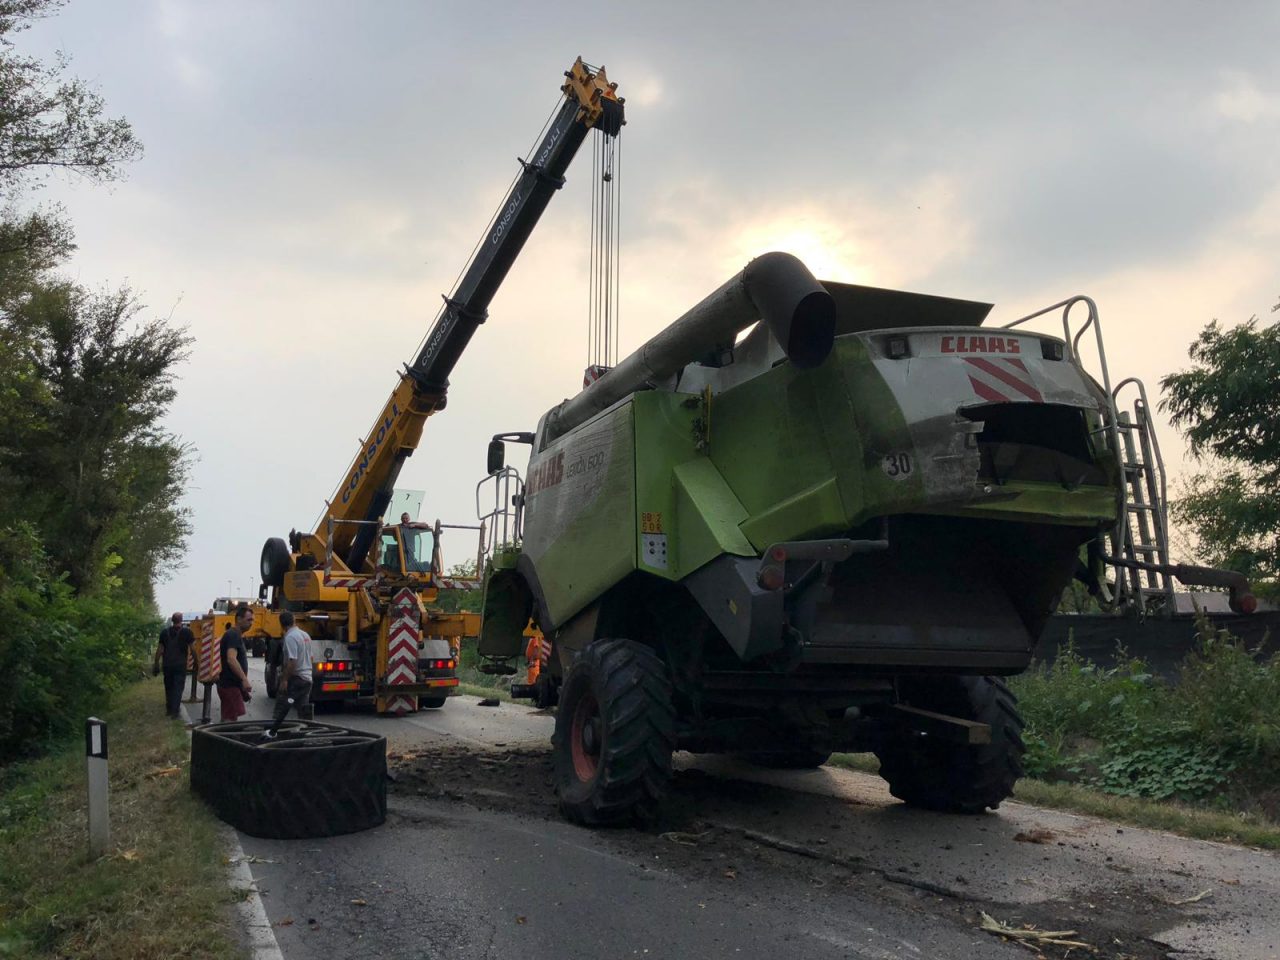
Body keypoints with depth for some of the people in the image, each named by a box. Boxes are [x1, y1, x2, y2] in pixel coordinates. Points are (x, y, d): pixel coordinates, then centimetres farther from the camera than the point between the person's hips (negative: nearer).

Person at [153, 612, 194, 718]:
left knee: (169, 687, 15)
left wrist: (156, 664, 11)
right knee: (178, 688, 1)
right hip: (180, 665, -3)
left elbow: (159, 649, 4)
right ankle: (175, 711, -5)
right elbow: (192, 648, -8)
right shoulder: (186, 632, -6)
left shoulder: (164, 632, 4)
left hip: (167, 665, 3)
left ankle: (169, 710, 22)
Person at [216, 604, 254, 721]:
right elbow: (231, 660, -27)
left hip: (232, 685, 10)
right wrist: (244, 679, -32)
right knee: (231, 720, -13)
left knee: (228, 719, 13)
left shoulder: (237, 635, 18)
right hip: (230, 685, -10)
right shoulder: (233, 635, -14)